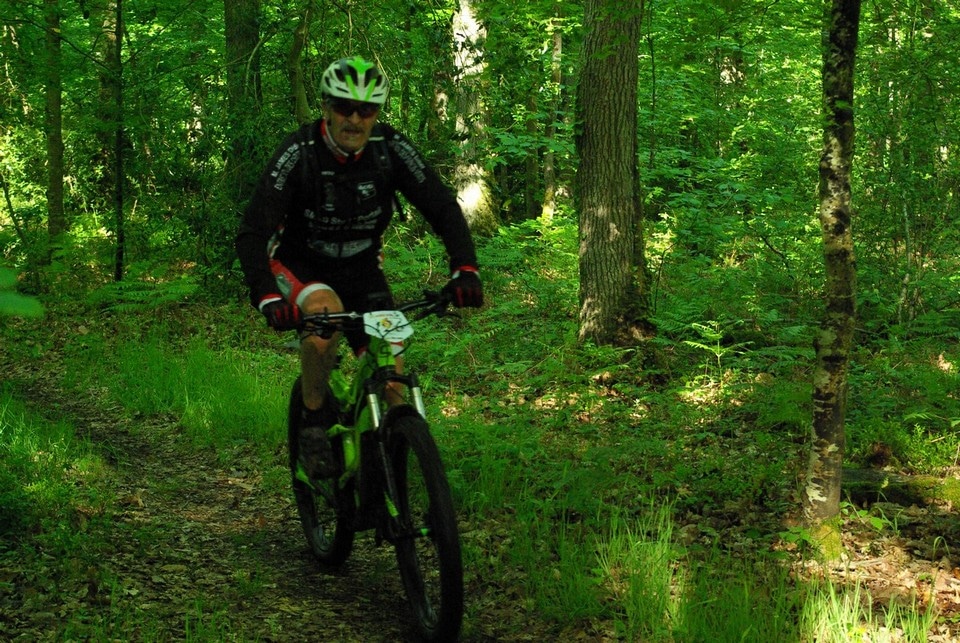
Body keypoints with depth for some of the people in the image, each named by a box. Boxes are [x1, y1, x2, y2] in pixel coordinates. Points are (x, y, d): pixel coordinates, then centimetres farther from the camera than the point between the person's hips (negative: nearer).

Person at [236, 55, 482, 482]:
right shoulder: (298, 153, -25)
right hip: (300, 265, -3)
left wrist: (464, 270, -35)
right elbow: (253, 231, -31)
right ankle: (314, 425, -17)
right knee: (324, 311, -36)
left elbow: (442, 208, -17)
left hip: (362, 267, 3)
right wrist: (266, 298, -46)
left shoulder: (391, 149, -18)